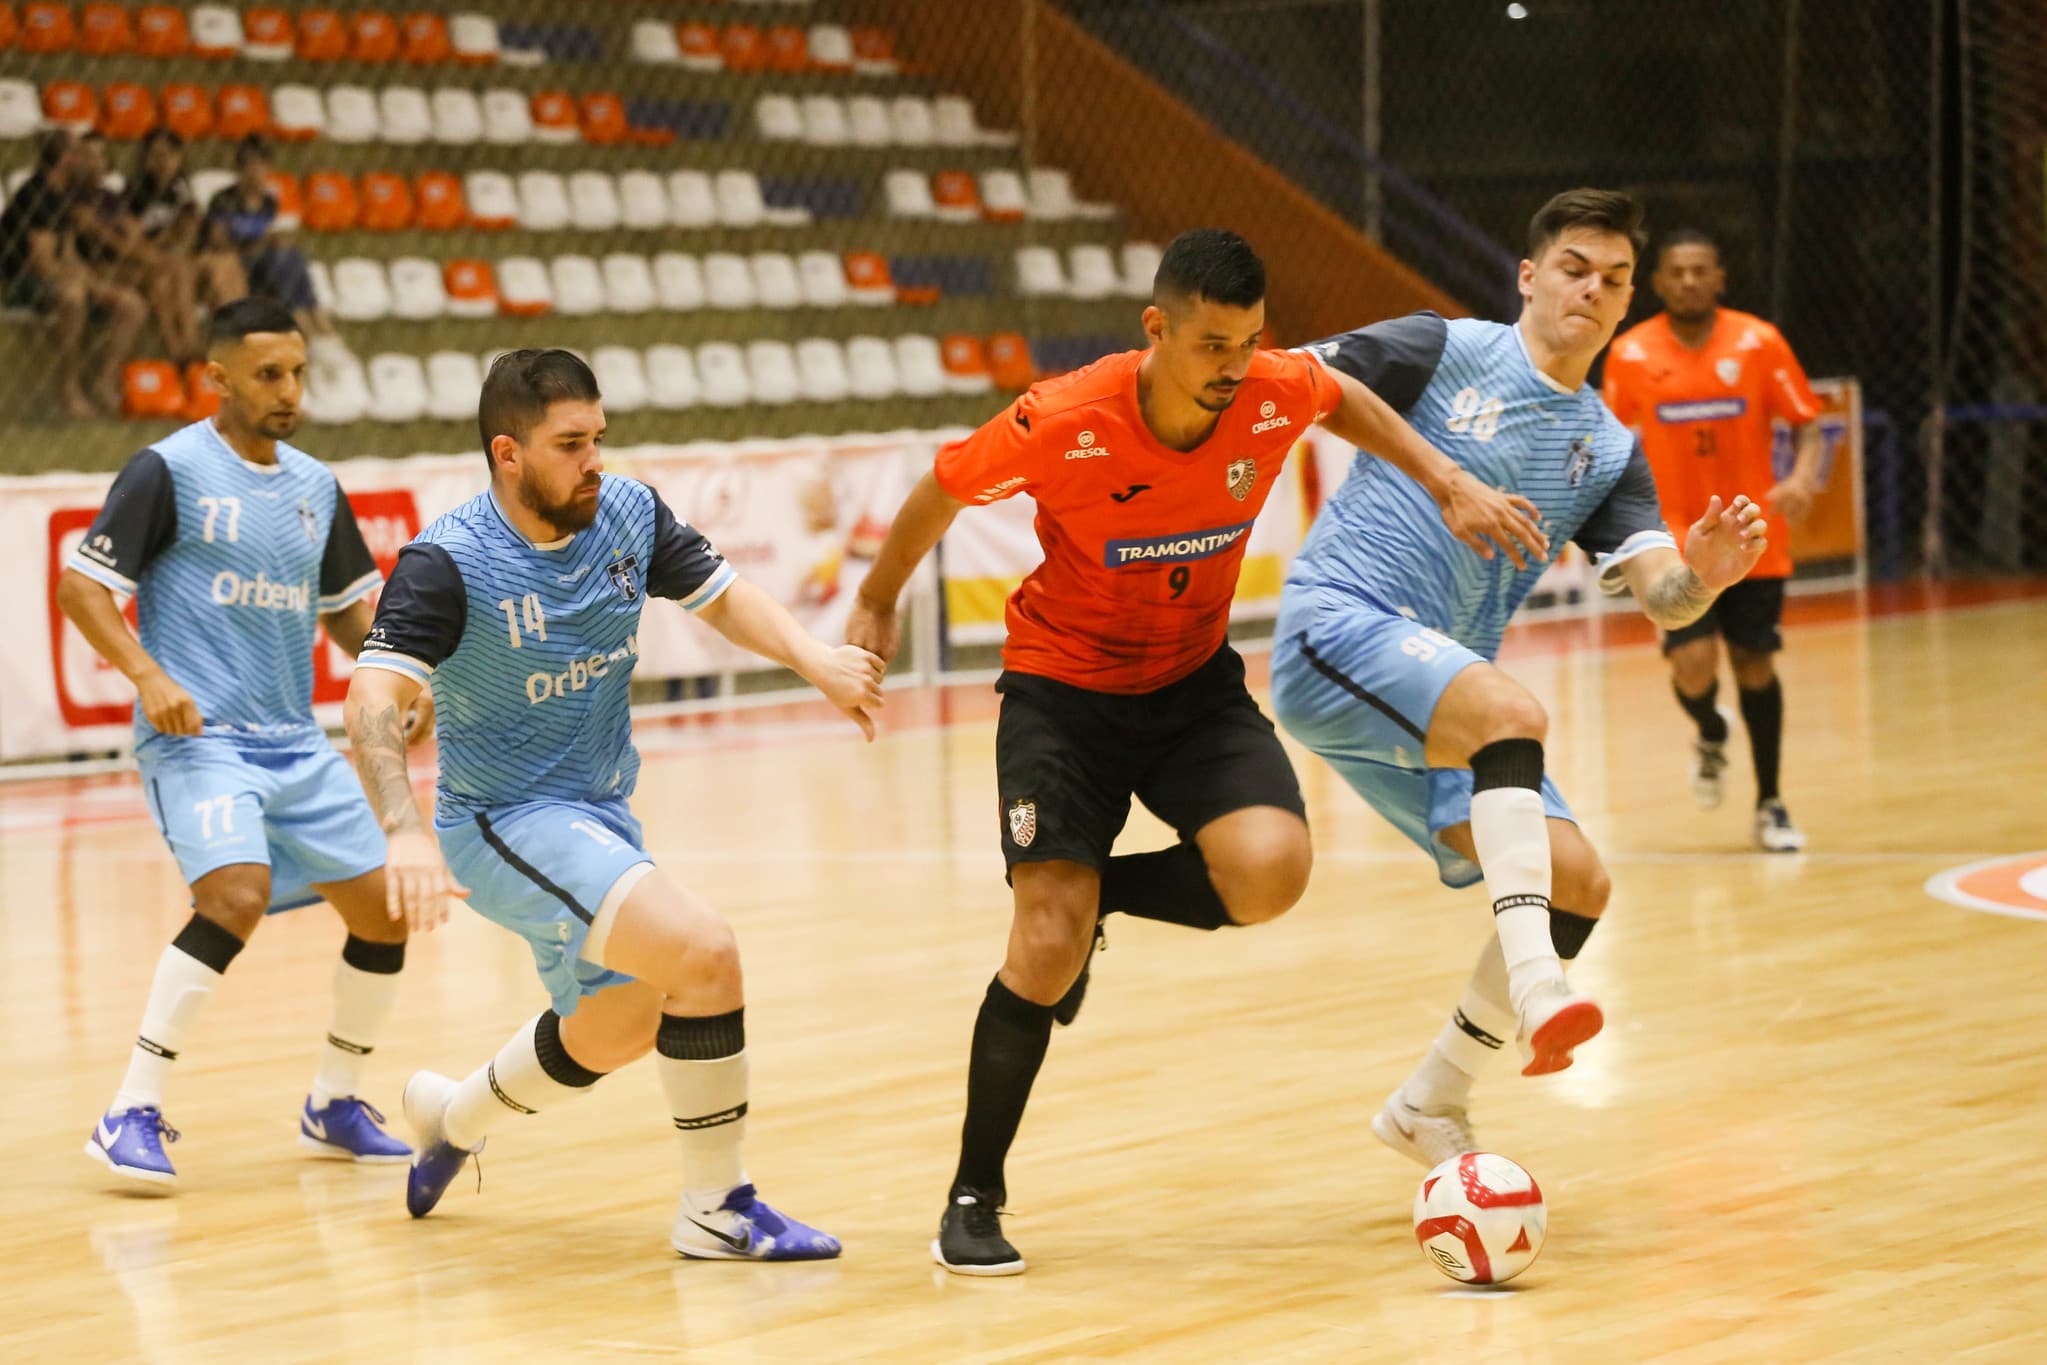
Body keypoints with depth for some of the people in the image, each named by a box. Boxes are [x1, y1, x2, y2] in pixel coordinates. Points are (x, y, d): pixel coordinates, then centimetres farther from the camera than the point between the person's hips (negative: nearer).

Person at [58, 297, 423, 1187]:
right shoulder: (169, 471, -7)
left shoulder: (316, 486, 13)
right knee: (237, 895, -28)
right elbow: (80, 585, -8)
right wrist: (147, 675, -22)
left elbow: (345, 606, 24)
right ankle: (132, 1115, -21)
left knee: (384, 911, 4)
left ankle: (334, 1105, 25)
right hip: (196, 737, -7)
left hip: (295, 744, 7)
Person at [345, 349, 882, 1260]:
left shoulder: (627, 513, -5)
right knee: (703, 952, -26)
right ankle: (715, 1210, -13)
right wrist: (406, 832, -47)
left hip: (600, 810, 8)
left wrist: (816, 661, -8)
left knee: (620, 1026, 26)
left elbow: (721, 595, 9)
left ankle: (454, 1117, 52)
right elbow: (372, 702, -32)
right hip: (506, 823, -8)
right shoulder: (448, 562, -24)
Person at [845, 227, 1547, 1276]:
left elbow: (1344, 396, 11)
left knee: (1270, 875, -24)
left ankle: (1096, 893, 9)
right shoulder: (1062, 424, -26)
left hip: (1195, 679, 3)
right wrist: (876, 606, 9)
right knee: (1049, 943, -16)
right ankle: (973, 1203, 2)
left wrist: (1448, 485, 4)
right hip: (1063, 683, -3)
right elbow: (944, 490, -5)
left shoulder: (1278, 395, -17)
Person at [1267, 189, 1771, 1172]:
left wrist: (1704, 576, -19)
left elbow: (1661, 601, 3)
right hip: (1337, 625, -7)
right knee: (1513, 713, -34)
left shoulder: (1608, 452, 15)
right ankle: (1535, 986, -45)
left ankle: (1429, 1108, 13)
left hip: (1437, 705, 7)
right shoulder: (1447, 352, 0)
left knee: (1576, 882, -3)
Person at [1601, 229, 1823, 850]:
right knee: (1693, 666, -14)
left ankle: (1769, 805, 22)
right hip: (1677, 540, 0)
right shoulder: (1631, 354, -4)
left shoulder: (1759, 343, -6)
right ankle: (1710, 738, 22)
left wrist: (1803, 477, -20)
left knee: (1755, 665, 5)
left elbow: (1806, 423, -2)